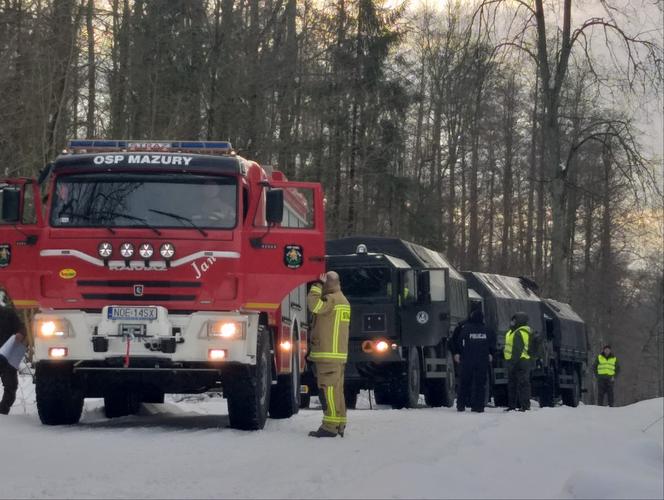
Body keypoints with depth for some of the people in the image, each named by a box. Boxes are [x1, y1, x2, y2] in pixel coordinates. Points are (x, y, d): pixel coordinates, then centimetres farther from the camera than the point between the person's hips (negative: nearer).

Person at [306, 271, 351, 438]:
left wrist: (317, 286, -13)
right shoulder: (343, 301, 21)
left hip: (328, 354, -10)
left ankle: (330, 426, -14)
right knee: (336, 389, 12)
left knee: (328, 389, -11)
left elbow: (314, 305, -27)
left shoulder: (331, 299, -12)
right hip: (339, 354, 10)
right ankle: (339, 426, 14)